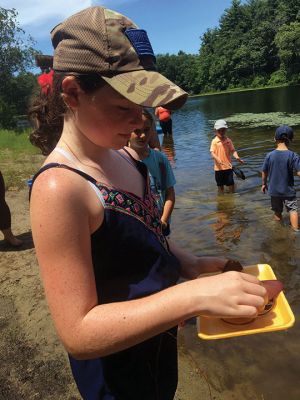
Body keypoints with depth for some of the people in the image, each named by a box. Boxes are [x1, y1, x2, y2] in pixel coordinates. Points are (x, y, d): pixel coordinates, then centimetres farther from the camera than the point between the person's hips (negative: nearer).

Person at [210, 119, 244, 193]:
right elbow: (212, 152, -10)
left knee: (231, 183, 6)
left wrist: (237, 157, -19)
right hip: (219, 167, -1)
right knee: (220, 184, 11)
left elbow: (233, 150, 0)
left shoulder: (228, 140, 2)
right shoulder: (214, 141, -5)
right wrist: (217, 159, -28)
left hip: (228, 166, 1)